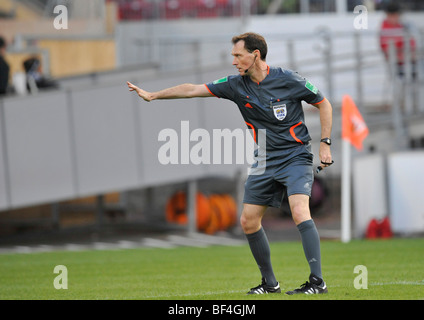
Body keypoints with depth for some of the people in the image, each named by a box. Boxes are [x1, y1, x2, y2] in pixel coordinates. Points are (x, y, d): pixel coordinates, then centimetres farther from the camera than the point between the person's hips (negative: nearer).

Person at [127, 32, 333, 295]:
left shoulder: (288, 80, -11)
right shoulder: (236, 85, 1)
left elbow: (324, 104, 0)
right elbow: (193, 90, 5)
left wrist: (325, 143, -7)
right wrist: (153, 95, 5)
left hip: (295, 157, -6)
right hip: (265, 162, 6)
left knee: (299, 211, -25)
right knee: (248, 221, 3)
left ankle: (317, 281, -26)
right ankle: (270, 283, 17)